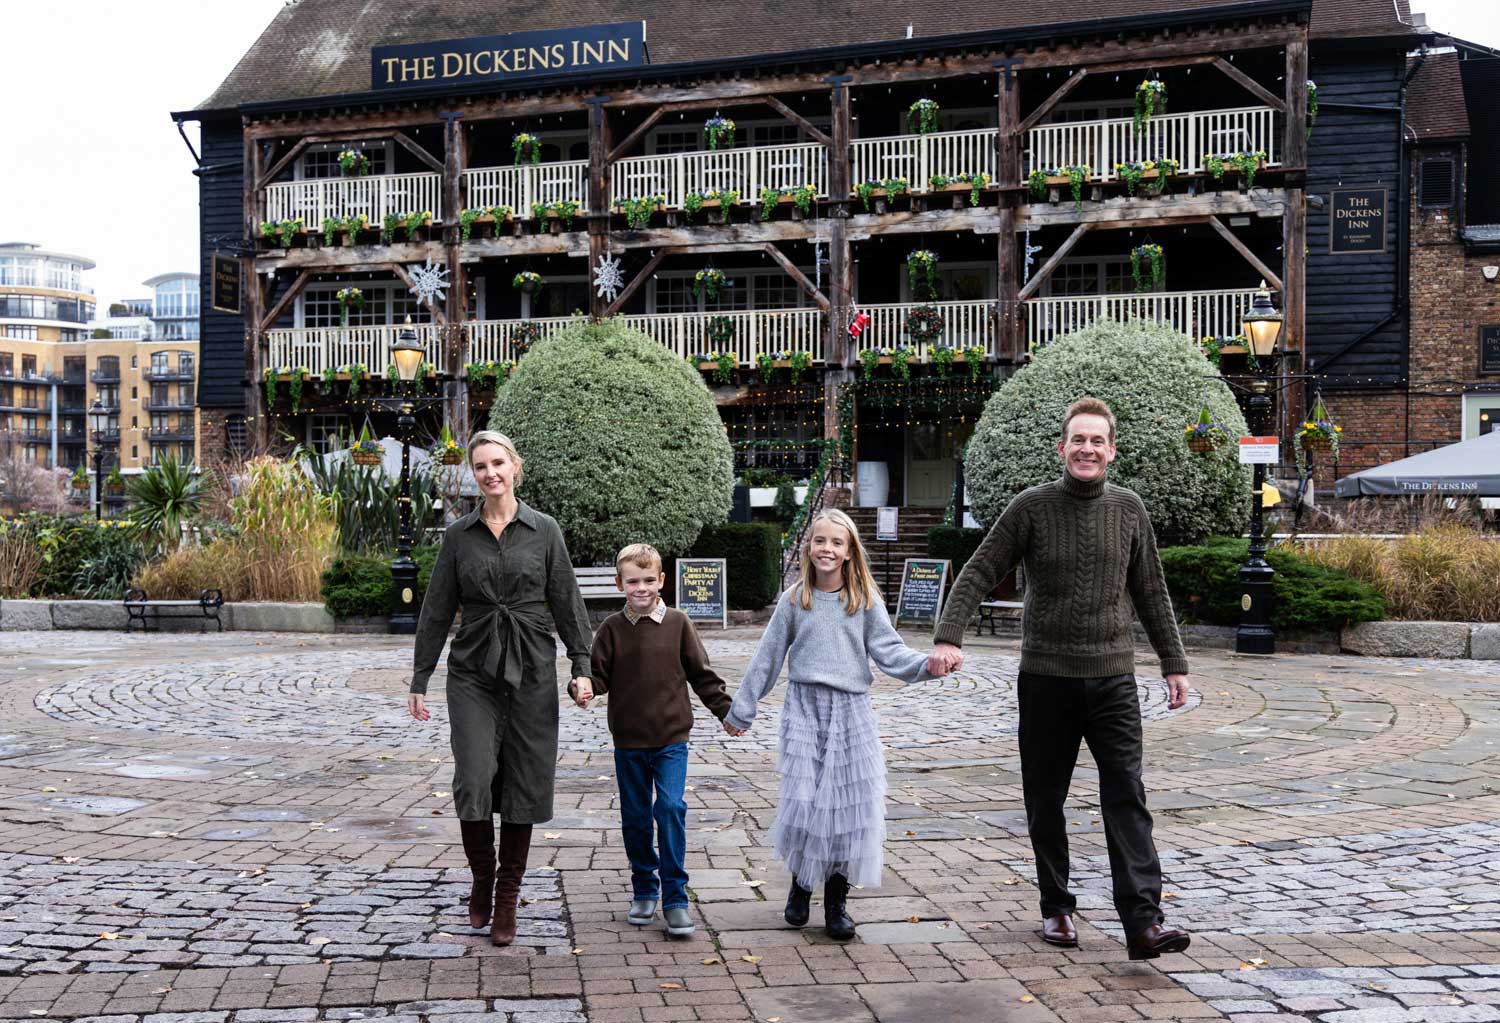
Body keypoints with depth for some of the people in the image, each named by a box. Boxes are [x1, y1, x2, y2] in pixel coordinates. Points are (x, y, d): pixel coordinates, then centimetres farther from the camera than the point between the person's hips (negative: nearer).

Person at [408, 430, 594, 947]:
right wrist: (419, 680, 6)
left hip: (531, 672, 0)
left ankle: (507, 899, 15)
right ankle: (482, 879, 15)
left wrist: (581, 665, -4)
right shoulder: (459, 535, 5)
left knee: (523, 784, 2)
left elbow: (567, 601, 4)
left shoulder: (543, 530, 2)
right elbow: (436, 610, 7)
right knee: (474, 779, -10)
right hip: (473, 672, 0)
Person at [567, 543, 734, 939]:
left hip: (671, 737, -1)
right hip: (628, 741, 2)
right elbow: (599, 674, 1)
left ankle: (675, 897, -4)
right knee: (635, 817, 10)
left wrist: (726, 710, 6)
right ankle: (644, 890, 26)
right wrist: (583, 688, -21)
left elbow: (701, 674, 6)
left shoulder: (677, 623, 0)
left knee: (671, 807, -13)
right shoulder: (612, 629, 0)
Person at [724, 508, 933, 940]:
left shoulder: (866, 601, 3)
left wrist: (926, 664, -20)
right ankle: (800, 884, 19)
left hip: (851, 711, 0)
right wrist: (741, 710, 11)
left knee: (850, 803, 0)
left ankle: (836, 903, 13)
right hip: (804, 708, 0)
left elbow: (888, 650, -1)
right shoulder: (794, 600, 4)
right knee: (803, 802, -6)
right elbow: (767, 657, 8)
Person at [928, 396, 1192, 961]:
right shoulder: (1031, 507, -2)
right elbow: (979, 574, -4)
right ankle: (1056, 908, 21)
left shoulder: (1128, 508, 6)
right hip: (1045, 677, -1)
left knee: (1126, 797, -7)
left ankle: (1143, 921, -10)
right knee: (1045, 801, 7)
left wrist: (1173, 663, 13)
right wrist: (949, 637, -17)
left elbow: (1151, 592, 14)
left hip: (1112, 677, 1)